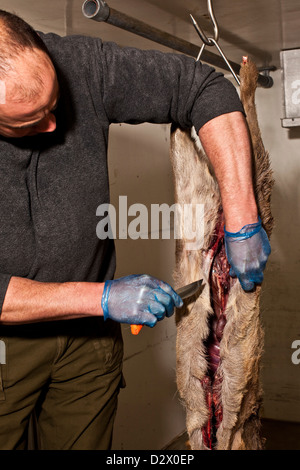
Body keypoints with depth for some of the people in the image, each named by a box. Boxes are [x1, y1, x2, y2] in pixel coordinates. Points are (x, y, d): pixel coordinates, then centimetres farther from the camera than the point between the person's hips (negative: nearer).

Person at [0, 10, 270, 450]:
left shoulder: (82, 64, -18)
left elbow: (207, 90, -14)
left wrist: (242, 220, -20)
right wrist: (102, 298, -25)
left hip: (90, 334, 3)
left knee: (86, 441, 17)